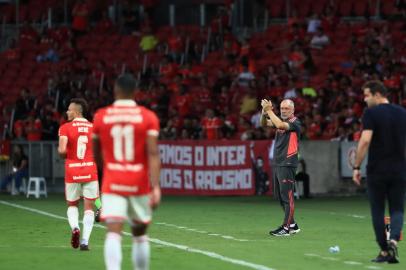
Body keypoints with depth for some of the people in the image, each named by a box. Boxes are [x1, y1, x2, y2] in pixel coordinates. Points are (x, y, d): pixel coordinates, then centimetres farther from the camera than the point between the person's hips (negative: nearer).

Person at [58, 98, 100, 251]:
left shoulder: (65, 128, -4)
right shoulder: (94, 128, 4)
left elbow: (62, 150, -16)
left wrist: (61, 152, 7)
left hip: (72, 172, -1)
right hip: (91, 171, 1)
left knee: (72, 205, 18)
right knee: (89, 206, 6)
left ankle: (75, 227, -10)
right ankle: (85, 241, -4)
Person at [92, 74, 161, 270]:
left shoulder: (100, 117, 1)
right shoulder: (148, 117, -2)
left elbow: (96, 154, 12)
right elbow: (153, 153, -13)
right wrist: (156, 187, -15)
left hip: (112, 184, -1)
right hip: (139, 184, 1)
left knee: (113, 233, -11)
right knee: (140, 234, 18)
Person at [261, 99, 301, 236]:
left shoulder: (295, 123, -8)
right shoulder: (281, 120, 15)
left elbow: (280, 125, -24)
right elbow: (264, 123, 8)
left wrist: (269, 110, -18)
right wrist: (264, 112, -11)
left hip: (287, 164, -8)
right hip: (277, 163, 8)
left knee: (287, 196, -9)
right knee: (280, 196, 11)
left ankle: (286, 228, -9)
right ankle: (292, 225, 20)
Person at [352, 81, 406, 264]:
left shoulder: (371, 113, -8)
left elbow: (365, 140, -17)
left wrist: (356, 167, -12)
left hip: (377, 171, -3)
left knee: (378, 211, 9)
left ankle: (384, 251, 9)